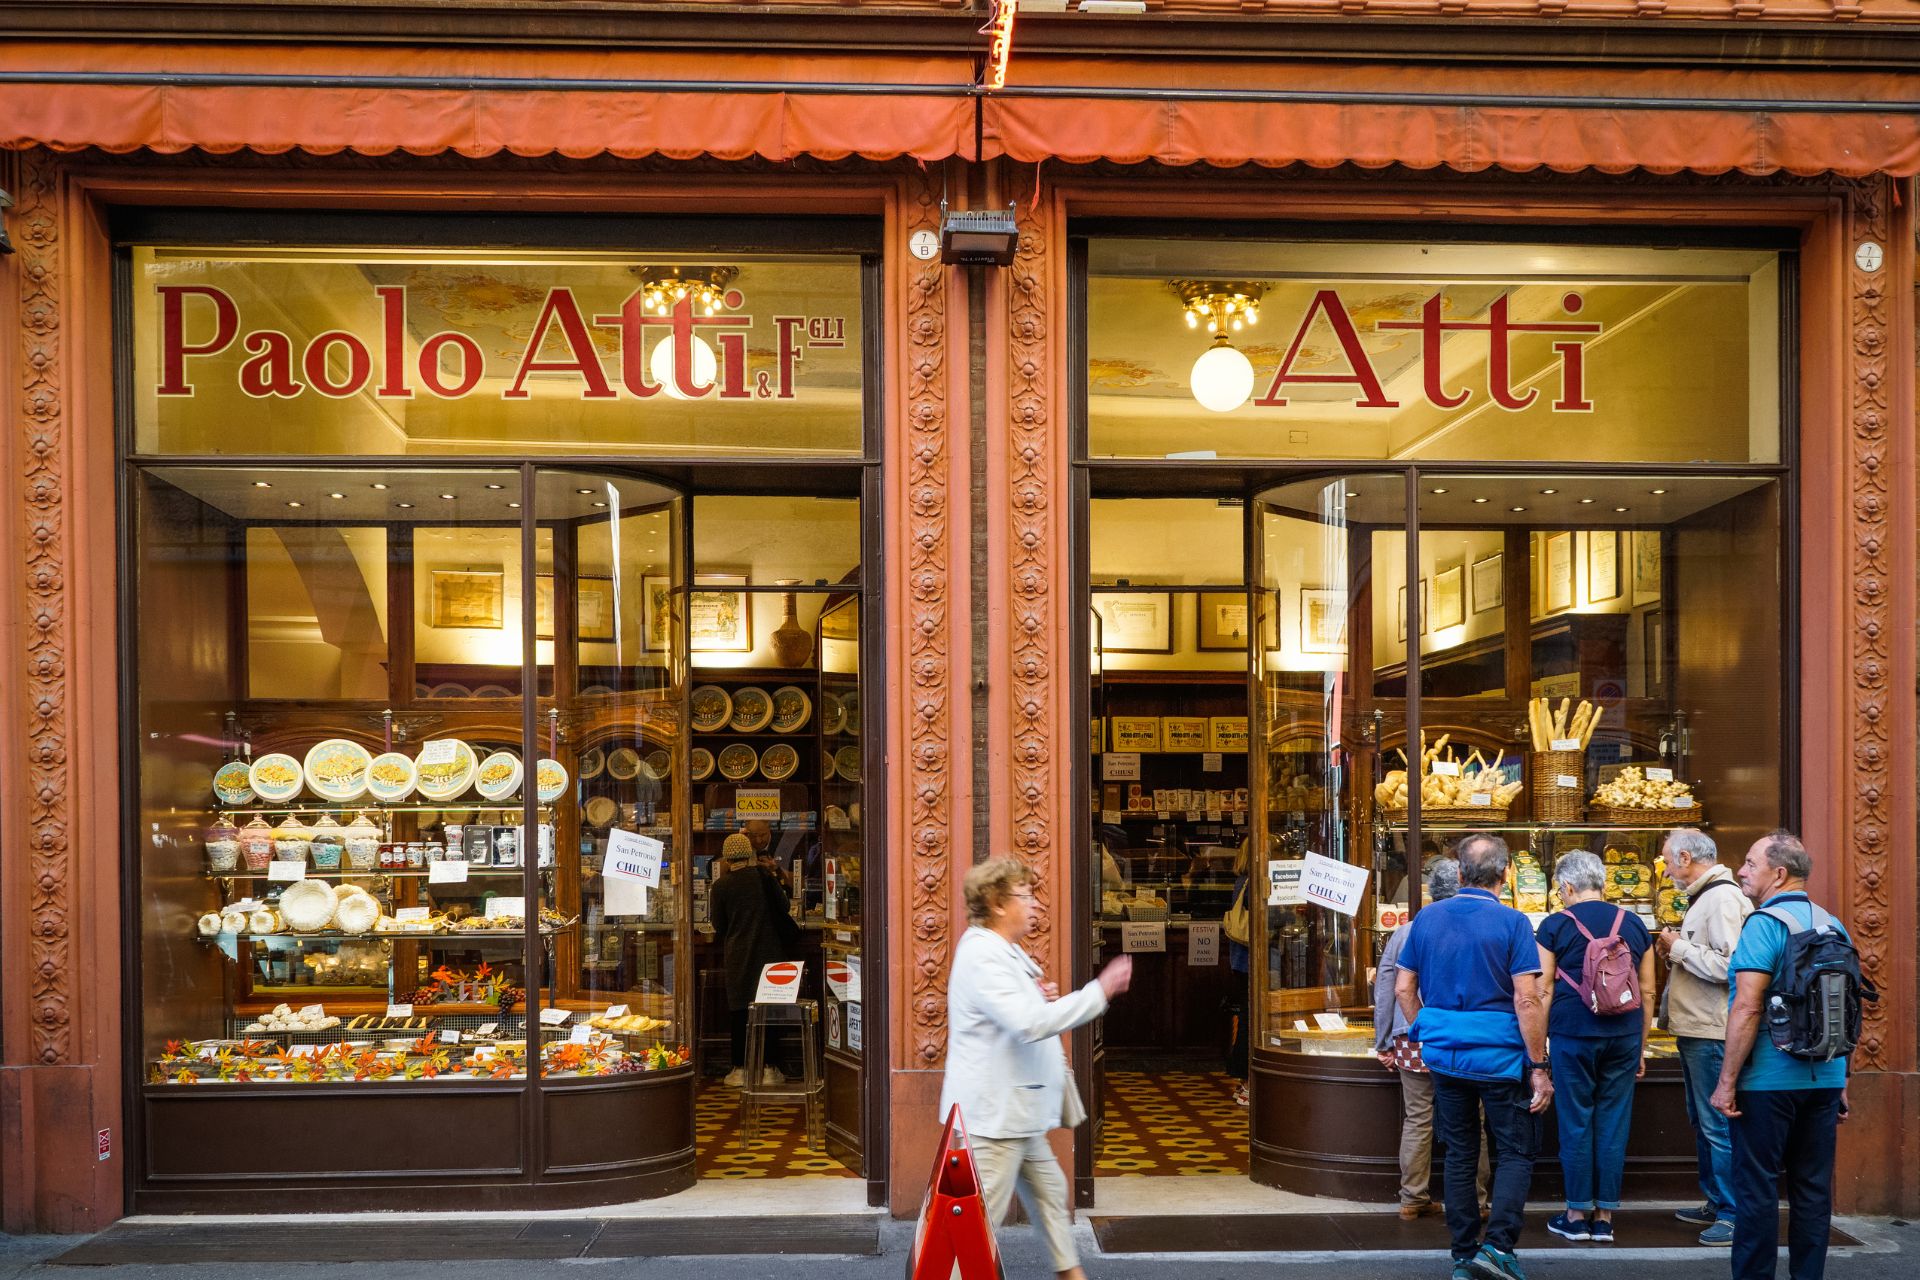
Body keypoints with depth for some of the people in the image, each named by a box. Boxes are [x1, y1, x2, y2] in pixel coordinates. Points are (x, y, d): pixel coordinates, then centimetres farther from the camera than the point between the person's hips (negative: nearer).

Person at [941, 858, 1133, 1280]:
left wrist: (1039, 996, 1)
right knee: (983, 1214, -4)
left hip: (1016, 1110, 11)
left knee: (1049, 1190, 21)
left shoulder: (1004, 952, 12)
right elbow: (1031, 1024, -31)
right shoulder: (983, 956, -22)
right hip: (993, 1113, -11)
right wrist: (1101, 989, -27)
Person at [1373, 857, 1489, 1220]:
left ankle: (1413, 1199, 14)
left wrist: (1383, 1045, 13)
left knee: (1417, 1120, 8)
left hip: (1413, 1040, 2)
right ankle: (1473, 1200, 11)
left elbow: (1384, 992, 7)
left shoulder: (1404, 934, 3)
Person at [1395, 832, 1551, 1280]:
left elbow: (1403, 988, 7)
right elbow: (1527, 1001, -15)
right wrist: (1538, 1067, -11)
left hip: (1444, 1054, 4)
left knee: (1459, 1151, 13)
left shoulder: (1427, 918, 3)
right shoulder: (1512, 923, -11)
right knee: (1515, 1152, 8)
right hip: (1499, 1056, -4)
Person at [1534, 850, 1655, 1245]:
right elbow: (1647, 991, 10)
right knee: (1613, 1123, 8)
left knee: (1576, 1123, 6)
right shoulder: (1633, 924, 7)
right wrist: (1641, 1046, 18)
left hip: (1573, 1033, -3)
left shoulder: (1555, 926, -3)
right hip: (1624, 1035, 3)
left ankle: (1577, 1215, 13)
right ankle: (1605, 1217, 13)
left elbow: (1543, 992, -3)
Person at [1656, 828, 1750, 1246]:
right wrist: (1675, 952, 6)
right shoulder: (1703, 897, 16)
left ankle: (1734, 1215, 0)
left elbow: (1725, 965, -26)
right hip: (1694, 1029, 11)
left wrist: (1678, 947, -16)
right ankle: (1714, 1203, 29)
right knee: (1702, 1122, 19)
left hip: (1711, 1034, -11)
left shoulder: (1723, 898, -17)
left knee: (1718, 1126, -6)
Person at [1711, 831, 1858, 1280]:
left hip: (1769, 1081, -7)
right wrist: (1841, 1082, 22)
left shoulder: (1765, 924, -13)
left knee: (1756, 1188, 1)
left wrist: (1726, 1082, -14)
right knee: (1813, 1189, 11)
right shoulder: (1834, 926, 10)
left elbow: (1747, 1008, -19)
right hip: (1825, 1078, 7)